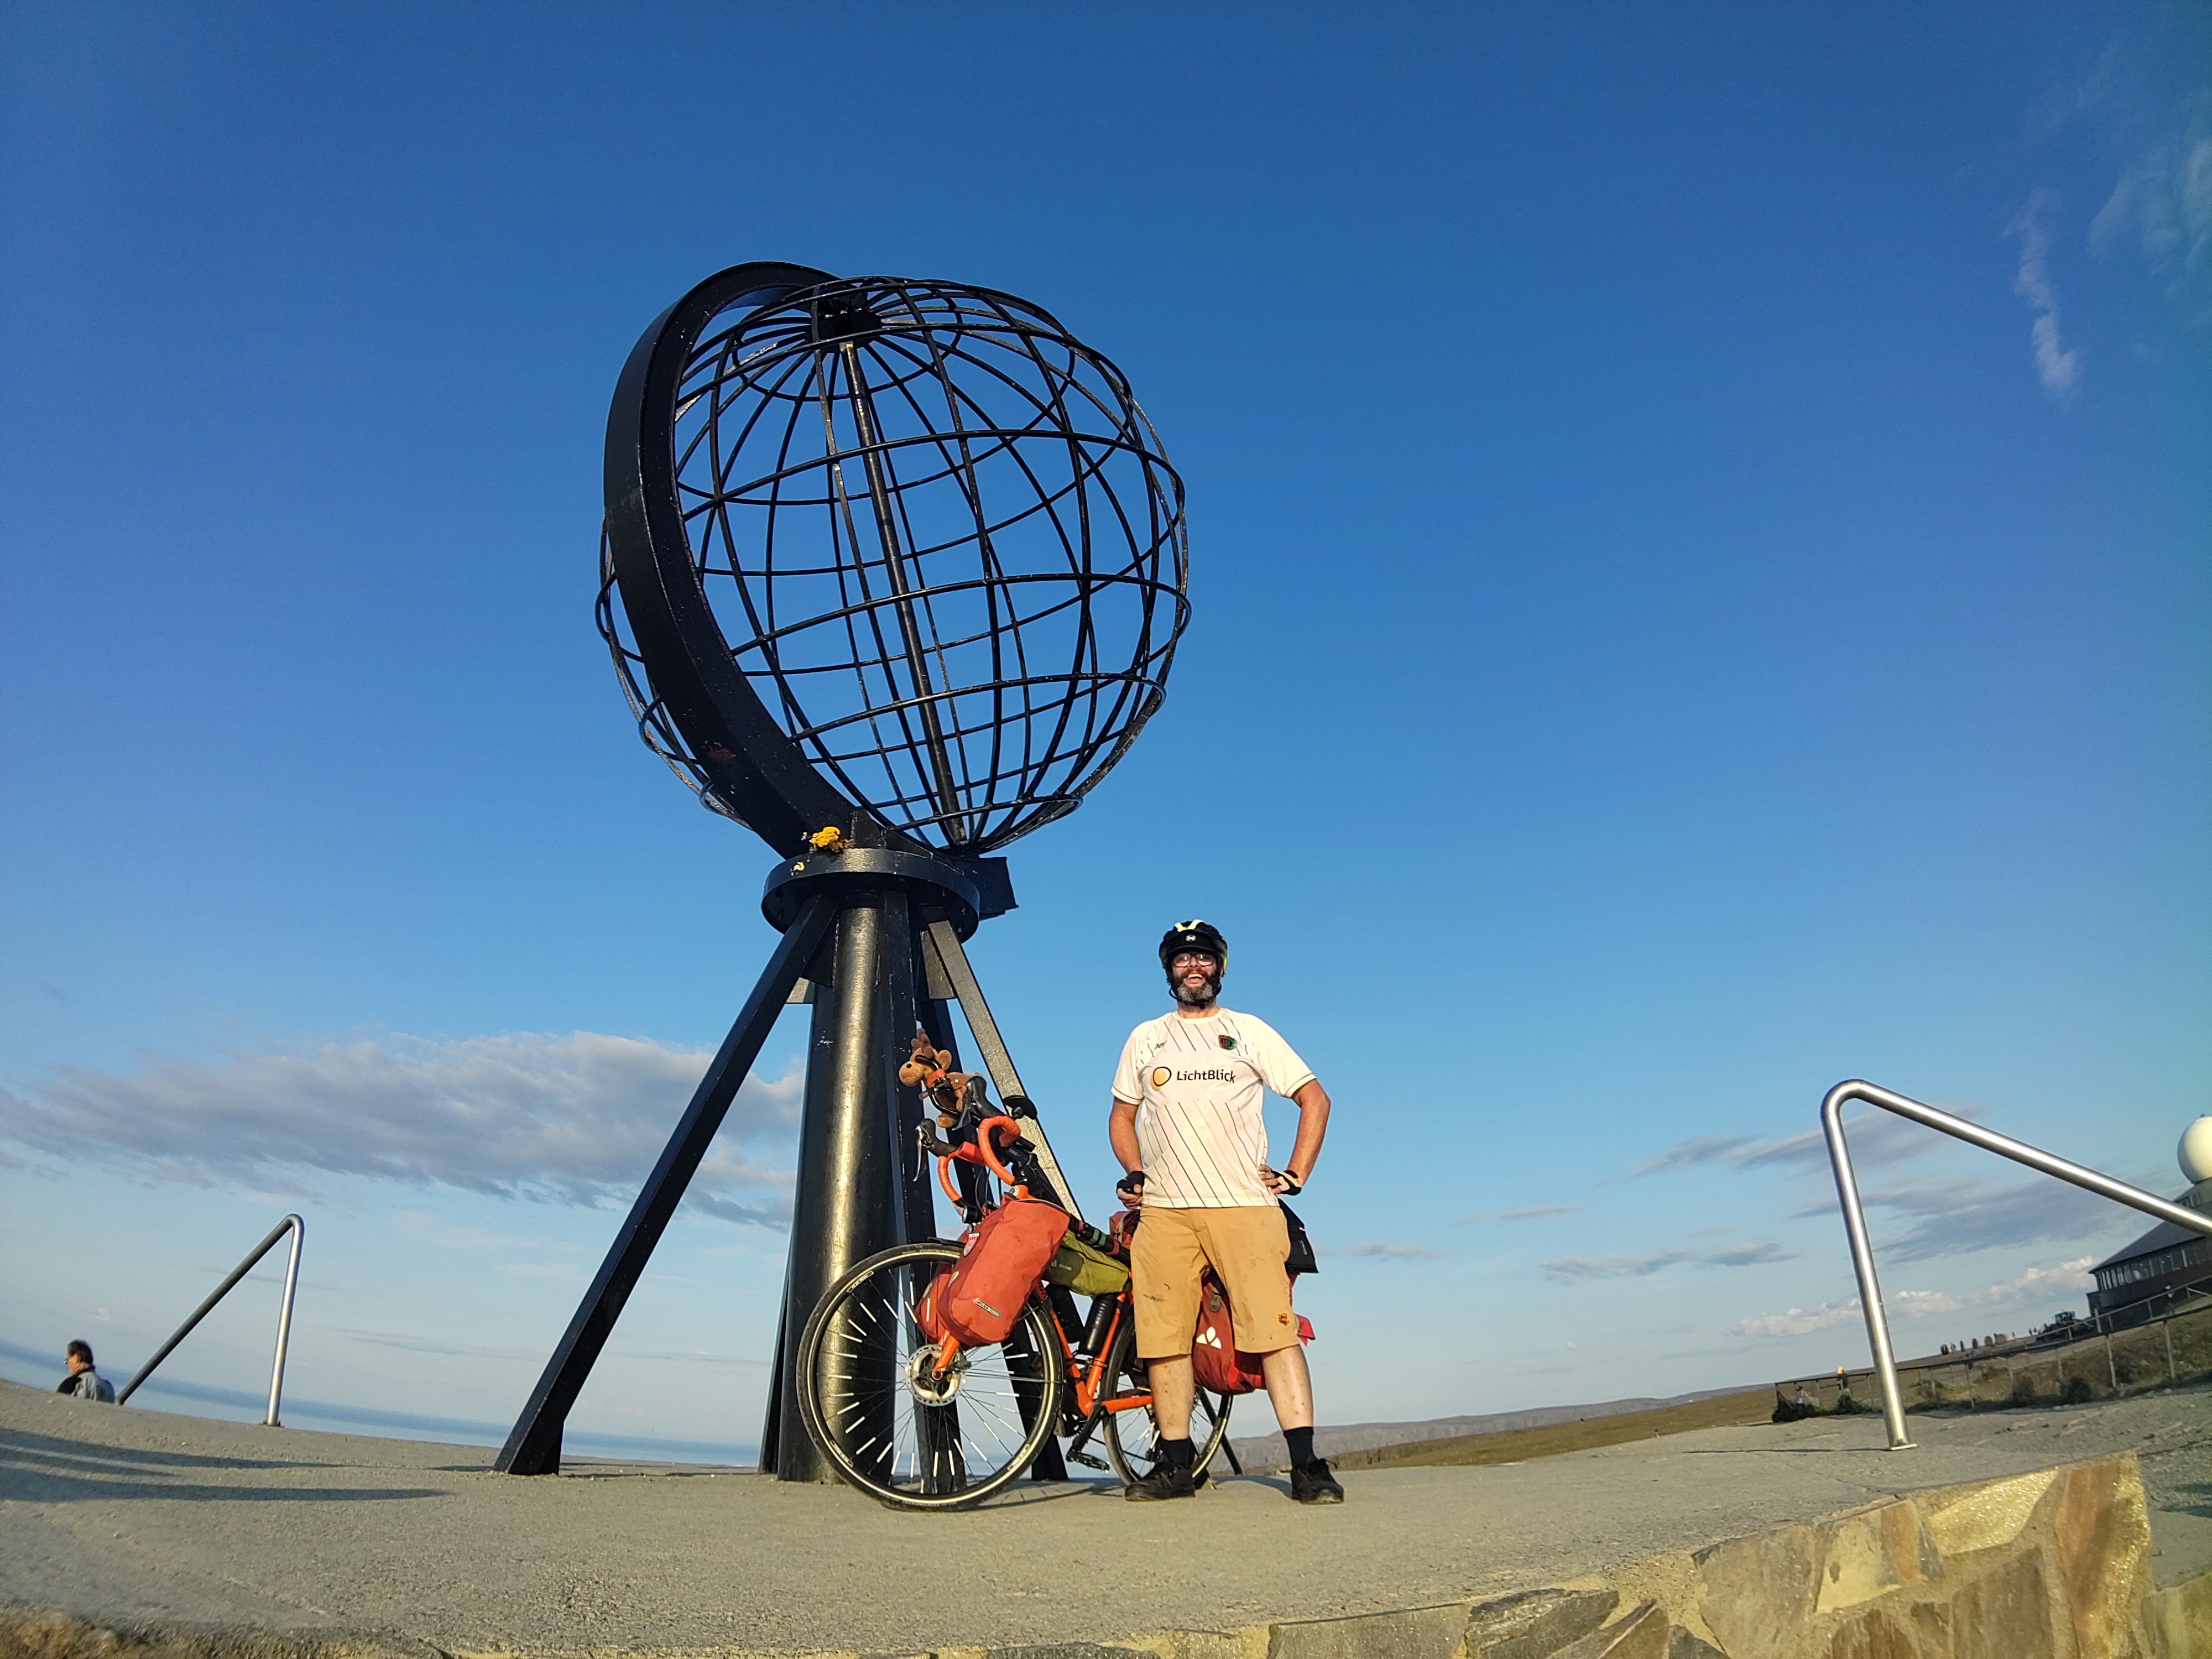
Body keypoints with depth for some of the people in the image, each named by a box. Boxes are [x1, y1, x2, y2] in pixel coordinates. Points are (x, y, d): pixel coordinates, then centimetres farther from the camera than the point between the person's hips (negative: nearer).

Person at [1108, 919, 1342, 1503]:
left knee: (1276, 1331, -9)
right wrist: (1134, 1173, 9)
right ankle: (1175, 1465, 12)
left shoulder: (1251, 1033, 11)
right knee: (1165, 1338, 1)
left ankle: (1306, 1465, -6)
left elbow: (1315, 1099, 11)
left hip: (1245, 1206, -2)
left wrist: (1296, 1173, 2)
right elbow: (1121, 1115, 25)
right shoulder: (1145, 1038, 18)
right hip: (1163, 1212, 2)